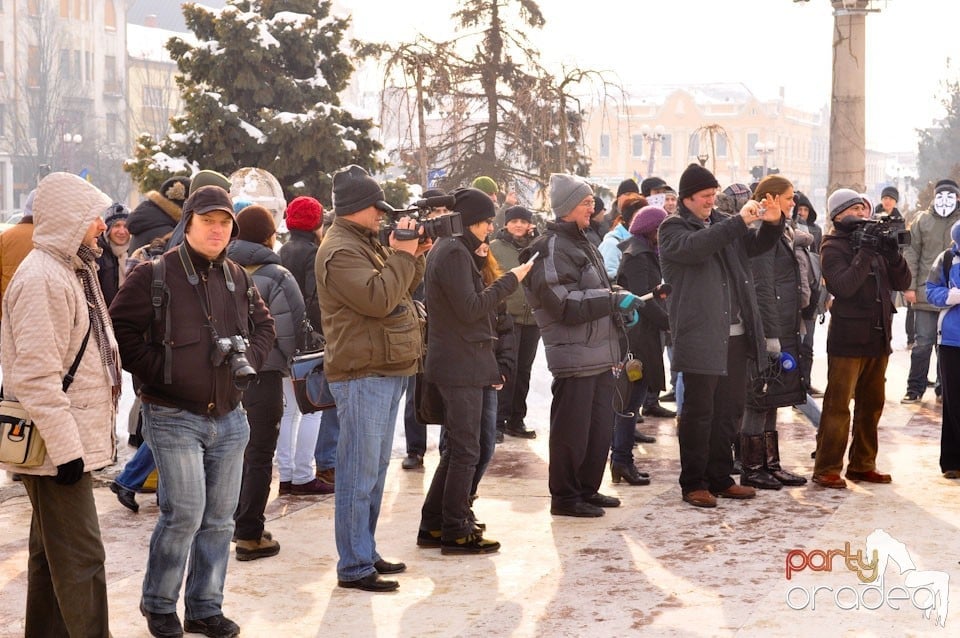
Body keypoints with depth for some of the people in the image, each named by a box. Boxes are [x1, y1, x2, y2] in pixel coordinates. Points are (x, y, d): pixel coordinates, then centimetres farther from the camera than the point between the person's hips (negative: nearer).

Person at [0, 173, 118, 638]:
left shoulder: (71, 270, 16)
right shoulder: (41, 279, -18)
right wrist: (65, 446, -23)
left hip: (69, 439, 10)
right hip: (57, 444, -10)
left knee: (51, 555, 16)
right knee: (81, 557, -8)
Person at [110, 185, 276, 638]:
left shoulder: (238, 279, 11)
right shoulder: (155, 275, -7)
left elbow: (264, 326, 22)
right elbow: (120, 328, -9)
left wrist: (247, 358, 4)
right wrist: (157, 370, -13)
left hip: (229, 416, 6)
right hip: (173, 416, -6)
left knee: (219, 518, 9)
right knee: (184, 513, -11)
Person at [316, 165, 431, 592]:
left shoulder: (366, 244, 18)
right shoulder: (340, 252, -15)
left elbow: (402, 289, 21)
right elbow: (378, 298, -25)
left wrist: (415, 256, 6)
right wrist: (402, 254, -16)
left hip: (386, 372, 11)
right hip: (363, 376, -11)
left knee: (375, 470, 17)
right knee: (359, 474, -7)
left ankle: (366, 552, 27)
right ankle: (354, 567, -3)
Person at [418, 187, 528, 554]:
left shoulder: (448, 250, 16)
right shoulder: (454, 253, -16)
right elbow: (471, 308, -21)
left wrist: (479, 264, 7)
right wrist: (510, 280, -16)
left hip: (454, 365, 11)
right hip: (461, 367, -11)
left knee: (456, 450, 16)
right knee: (466, 452, -4)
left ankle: (433, 525, 22)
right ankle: (456, 533, 1)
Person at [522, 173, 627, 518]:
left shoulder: (582, 244, 18)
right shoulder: (551, 250, -13)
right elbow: (566, 305, -20)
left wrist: (620, 305, 9)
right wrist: (615, 300, -17)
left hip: (599, 354, 10)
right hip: (574, 356, -9)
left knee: (601, 426, 15)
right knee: (572, 429, -2)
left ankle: (587, 489, 27)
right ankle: (565, 496, 8)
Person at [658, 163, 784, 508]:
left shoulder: (723, 223, 17)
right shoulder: (673, 228, -2)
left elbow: (756, 244, 19)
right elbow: (695, 246, -23)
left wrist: (772, 223, -3)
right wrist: (739, 221, -27)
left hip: (735, 334, 7)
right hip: (700, 336, -7)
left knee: (730, 409, 12)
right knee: (699, 412, -2)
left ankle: (719, 478, 22)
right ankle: (693, 483, 6)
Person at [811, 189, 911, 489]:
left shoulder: (874, 239, 13)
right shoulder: (834, 246, -5)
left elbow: (902, 282, 7)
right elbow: (842, 286, -20)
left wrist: (892, 251, -8)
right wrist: (866, 253, -21)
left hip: (878, 336, 7)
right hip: (848, 337, -7)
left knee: (871, 404, 12)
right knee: (838, 405, -6)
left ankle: (862, 464, 22)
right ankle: (826, 469, -1)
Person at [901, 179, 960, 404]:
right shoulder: (922, 220, 3)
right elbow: (911, 253, 2)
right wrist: (910, 286, -4)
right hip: (927, 292, -1)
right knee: (923, 343, 0)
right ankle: (915, 389, 8)